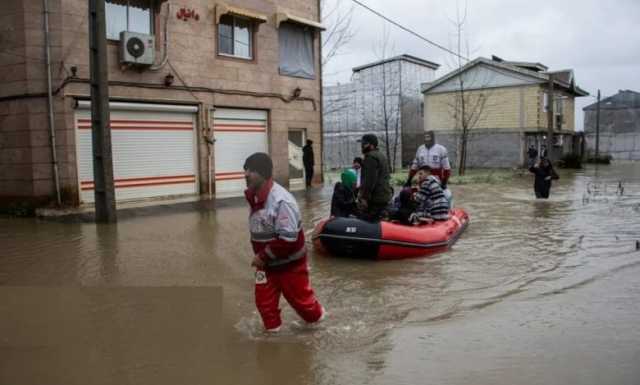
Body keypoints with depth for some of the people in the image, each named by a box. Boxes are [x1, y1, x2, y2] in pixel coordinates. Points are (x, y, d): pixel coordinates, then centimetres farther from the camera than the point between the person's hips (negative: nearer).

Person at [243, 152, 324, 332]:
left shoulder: (281, 201, -30)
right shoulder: (255, 197, 0)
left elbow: (288, 239, -31)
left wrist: (263, 256, -24)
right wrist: (260, 256, 10)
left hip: (289, 263, -7)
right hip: (267, 263, 7)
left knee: (299, 298, 12)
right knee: (264, 301, 8)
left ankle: (316, 316, 41)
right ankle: (272, 330, 27)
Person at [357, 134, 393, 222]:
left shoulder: (371, 157, -13)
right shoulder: (381, 156, 21)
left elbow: (370, 179, -22)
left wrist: (364, 197, -23)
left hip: (375, 198, -11)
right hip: (384, 197, 11)